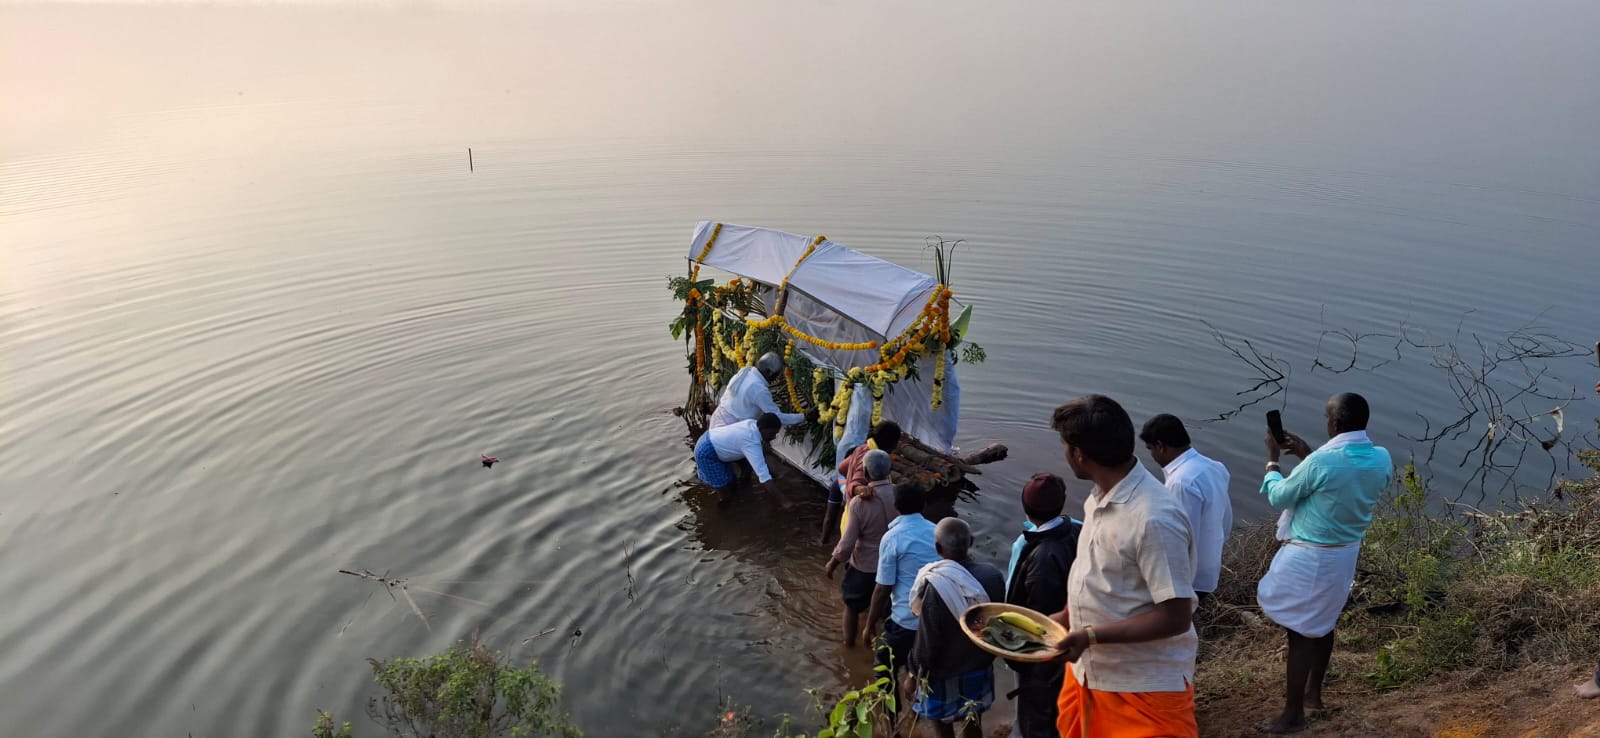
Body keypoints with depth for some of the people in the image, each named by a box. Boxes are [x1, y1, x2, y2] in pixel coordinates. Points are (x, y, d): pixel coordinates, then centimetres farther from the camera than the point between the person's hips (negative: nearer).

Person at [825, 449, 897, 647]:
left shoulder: (859, 502, -26)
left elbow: (847, 543, -20)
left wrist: (831, 565, -5)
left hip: (864, 565, -3)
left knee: (852, 604, 23)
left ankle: (849, 641, 40)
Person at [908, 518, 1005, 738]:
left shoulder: (935, 586, -29)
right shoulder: (993, 576, -14)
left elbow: (927, 641, -21)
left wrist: (915, 673, -4)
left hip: (944, 676, -4)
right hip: (980, 669, 5)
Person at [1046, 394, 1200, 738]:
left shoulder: (1155, 518, -27)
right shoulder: (1099, 498, 1)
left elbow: (1175, 617, -25)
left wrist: (1091, 636, -26)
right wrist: (1066, 617, 7)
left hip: (1144, 687, -8)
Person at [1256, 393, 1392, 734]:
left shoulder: (1322, 462, -27)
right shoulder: (1382, 459, -5)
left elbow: (1279, 497, -12)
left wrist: (1272, 458, 1)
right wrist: (1307, 455, 14)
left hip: (1309, 558, -8)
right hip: (1345, 553, 8)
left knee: (1300, 632, 3)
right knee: (1323, 624, 24)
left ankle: (1293, 714, 13)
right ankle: (1312, 692, 42)